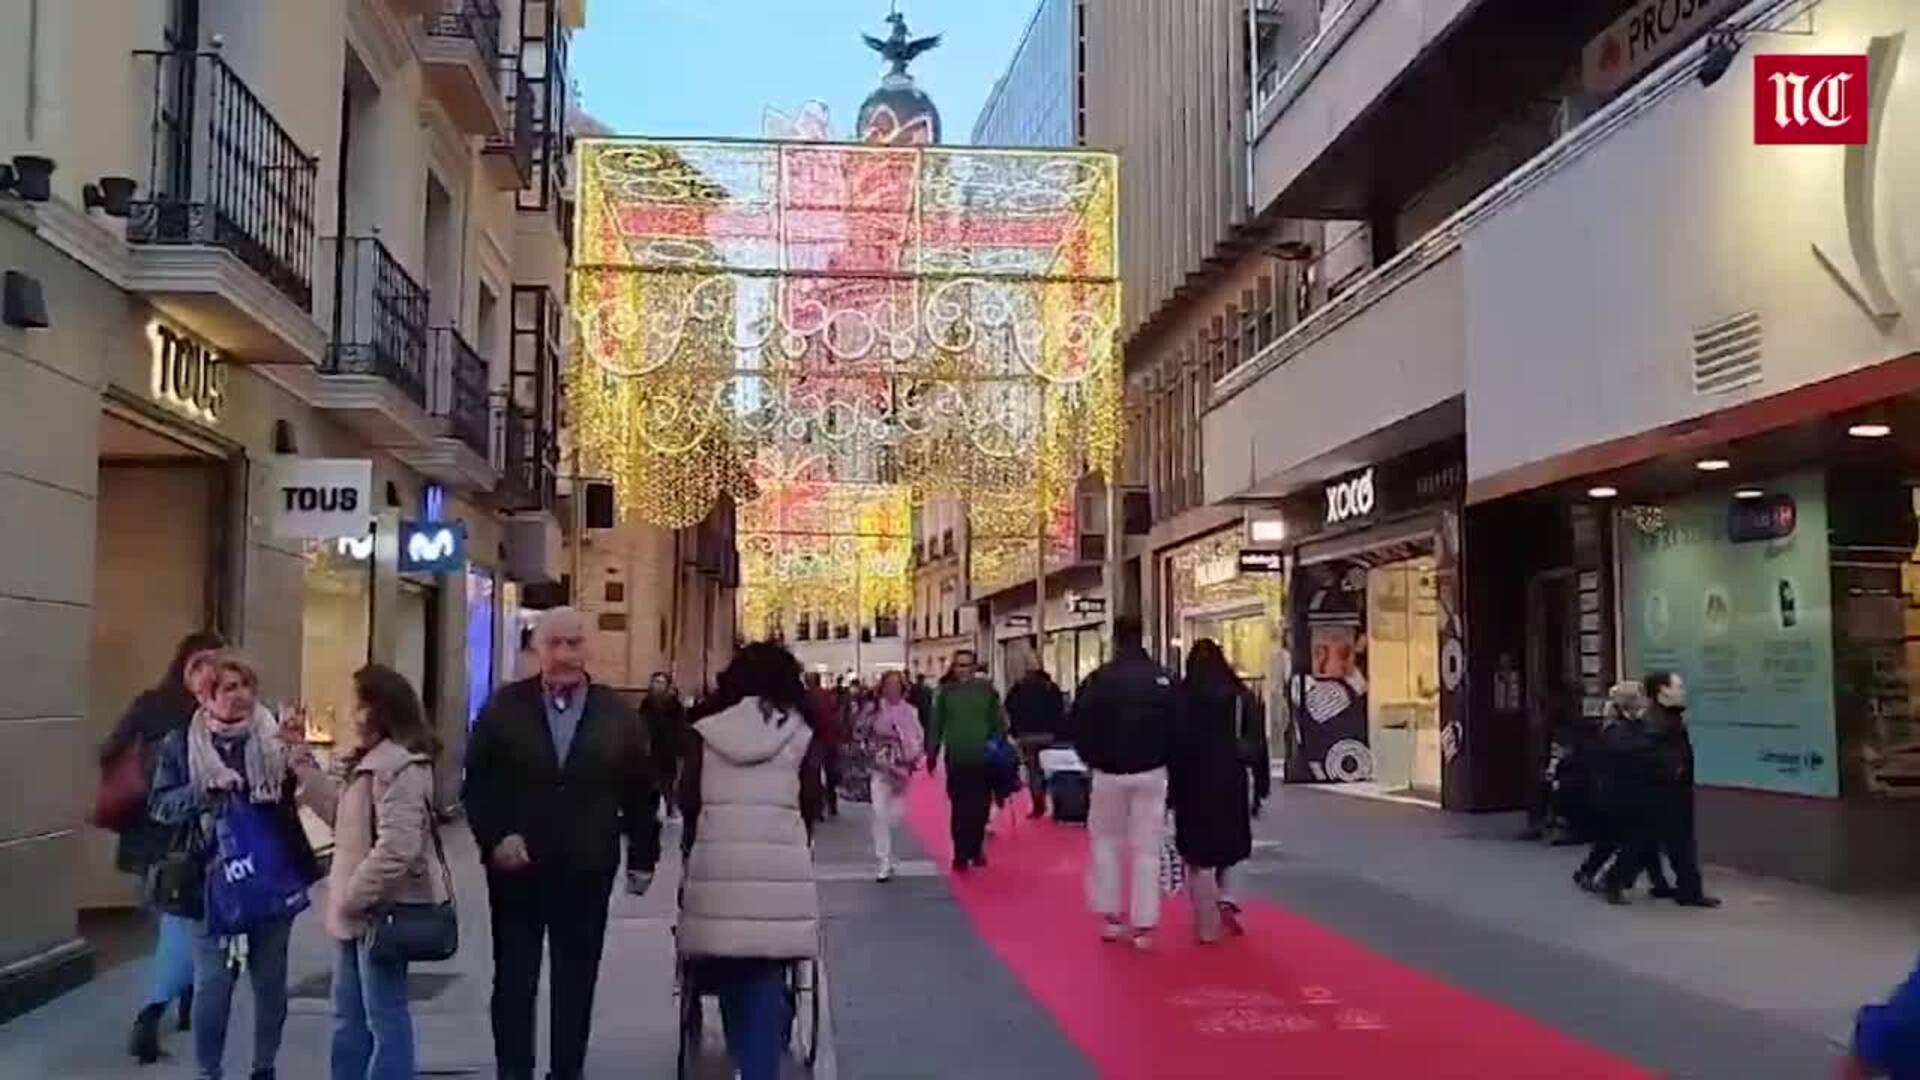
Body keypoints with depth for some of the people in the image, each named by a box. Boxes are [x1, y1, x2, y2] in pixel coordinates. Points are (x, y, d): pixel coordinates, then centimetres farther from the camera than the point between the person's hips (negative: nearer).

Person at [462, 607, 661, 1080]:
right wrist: (494, 837, -13)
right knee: (513, 981, 7)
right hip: (516, 865, 0)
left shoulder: (617, 714, 1)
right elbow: (477, 783, 0)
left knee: (576, 984, 10)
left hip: (586, 870, 1)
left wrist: (643, 857, 2)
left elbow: (640, 792, 4)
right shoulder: (504, 706, 0)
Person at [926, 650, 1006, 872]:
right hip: (956, 759, 0)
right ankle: (961, 855, 6)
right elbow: (936, 725, 7)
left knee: (980, 808, 4)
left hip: (983, 758, 0)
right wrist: (932, 753, 5)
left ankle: (976, 849, 22)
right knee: (959, 809, 1)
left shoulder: (986, 689, 2)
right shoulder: (946, 692, 3)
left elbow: (998, 722, 5)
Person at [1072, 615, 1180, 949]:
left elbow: (1080, 724, -6)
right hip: (1151, 773, 1)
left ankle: (1111, 915, 16)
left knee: (1107, 841, 16)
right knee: (1147, 848, 5)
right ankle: (1143, 925, 4)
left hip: (1109, 772, -1)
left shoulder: (1099, 679, -11)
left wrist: (1092, 759, 11)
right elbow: (1178, 727, -1)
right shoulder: (1164, 679, -4)